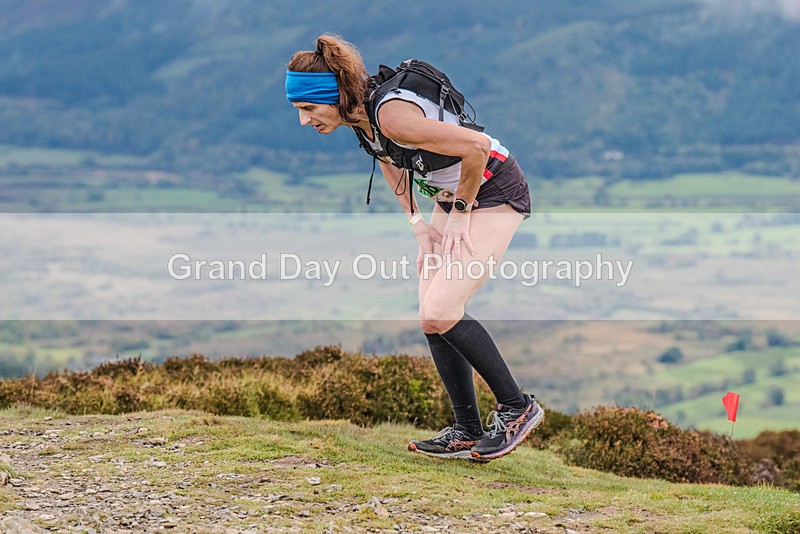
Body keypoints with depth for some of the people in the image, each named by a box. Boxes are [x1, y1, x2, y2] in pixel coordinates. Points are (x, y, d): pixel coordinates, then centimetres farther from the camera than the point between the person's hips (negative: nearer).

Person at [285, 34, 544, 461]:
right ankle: (467, 433, 11)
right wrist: (418, 224, 8)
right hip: (452, 199, 9)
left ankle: (517, 408, -3)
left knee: (440, 311, -16)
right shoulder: (359, 116, -2)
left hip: (495, 194, -9)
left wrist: (460, 211, -17)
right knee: (432, 317, 4)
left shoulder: (391, 114, -30)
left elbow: (476, 145, -31)